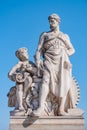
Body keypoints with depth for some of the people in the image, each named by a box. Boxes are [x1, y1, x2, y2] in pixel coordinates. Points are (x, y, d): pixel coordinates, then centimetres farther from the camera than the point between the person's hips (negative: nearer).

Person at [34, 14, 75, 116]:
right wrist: (37, 60, -9)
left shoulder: (65, 36, 24)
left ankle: (61, 109, -14)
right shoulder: (44, 35, 19)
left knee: (63, 83, -12)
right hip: (49, 61, -2)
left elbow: (72, 50, 22)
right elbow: (39, 49, 8)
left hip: (62, 62, 2)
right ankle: (41, 107, -34)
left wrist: (65, 54, 1)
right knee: (46, 81, -23)